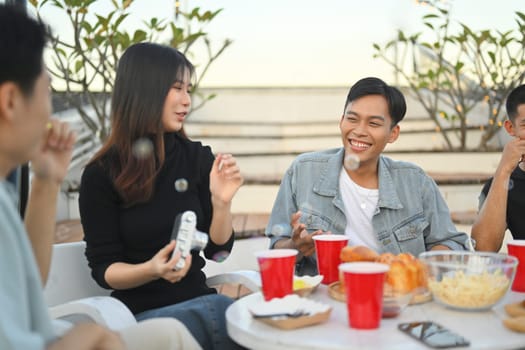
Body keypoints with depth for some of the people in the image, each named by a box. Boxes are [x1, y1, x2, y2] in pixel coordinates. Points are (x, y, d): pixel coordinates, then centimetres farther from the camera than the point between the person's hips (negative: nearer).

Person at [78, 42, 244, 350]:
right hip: (143, 312, -4)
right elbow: (103, 268, -5)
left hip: (199, 300, 4)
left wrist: (222, 202, -14)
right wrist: (151, 270, -25)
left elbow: (218, 250, 4)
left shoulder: (199, 158, 1)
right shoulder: (101, 175, -8)